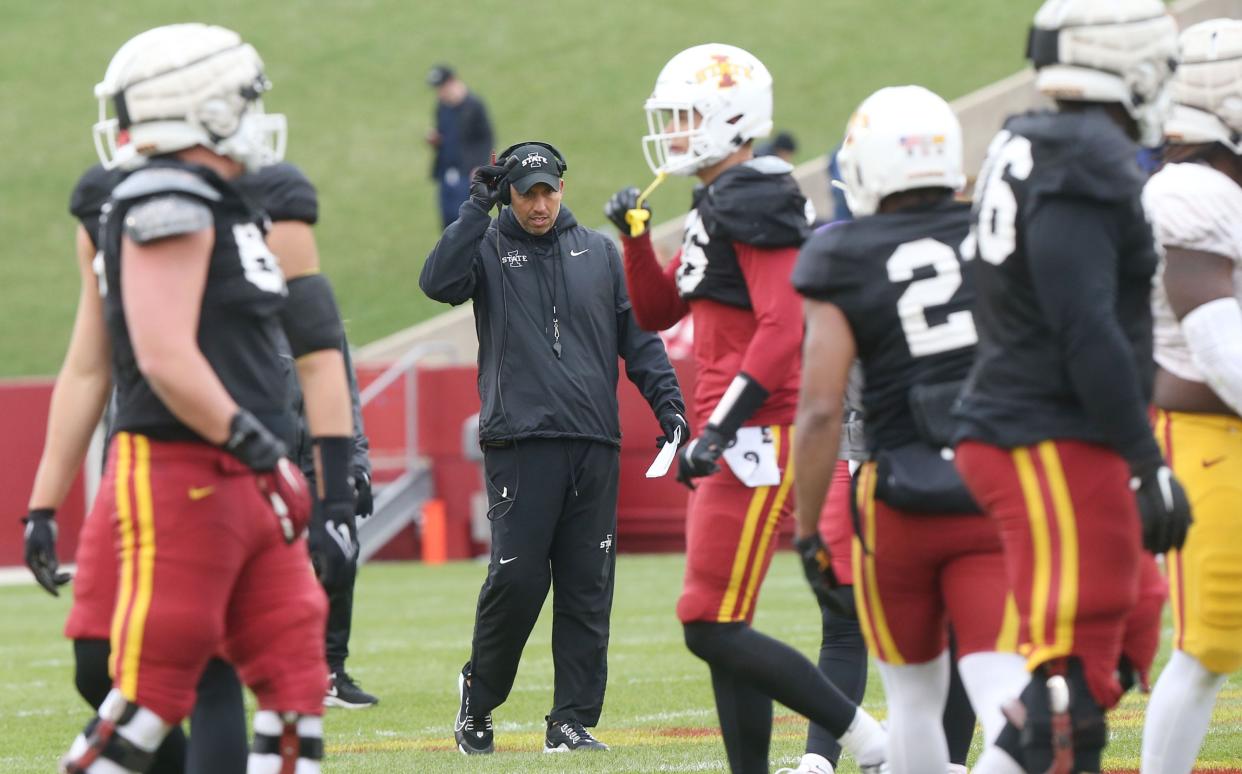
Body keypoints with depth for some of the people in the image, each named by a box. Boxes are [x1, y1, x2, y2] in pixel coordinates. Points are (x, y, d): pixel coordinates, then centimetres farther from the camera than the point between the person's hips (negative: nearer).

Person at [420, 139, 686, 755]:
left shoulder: (600, 253, 16)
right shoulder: (487, 249, 7)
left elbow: (637, 335, 16)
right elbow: (438, 282, -13)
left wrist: (667, 403, 5)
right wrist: (480, 206, -11)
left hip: (594, 446, 3)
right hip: (520, 444, -3)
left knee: (588, 588, 1)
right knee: (517, 578, -10)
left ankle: (573, 721, 6)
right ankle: (478, 697, 11)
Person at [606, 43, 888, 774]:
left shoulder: (753, 202, -13)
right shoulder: (717, 206, 18)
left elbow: (784, 329, -22)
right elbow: (656, 312, 26)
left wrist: (719, 428, -24)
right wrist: (637, 236, 11)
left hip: (756, 438, -10)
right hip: (733, 441, 10)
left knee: (712, 627, -12)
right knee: (722, 631, 10)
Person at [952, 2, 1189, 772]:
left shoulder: (1027, 152, 14)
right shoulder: (1087, 165, -16)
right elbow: (1087, 333, -22)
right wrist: (1150, 467, -18)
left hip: (1008, 430, 10)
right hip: (1057, 448, -10)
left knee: (1120, 644, 15)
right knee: (1075, 675, -8)